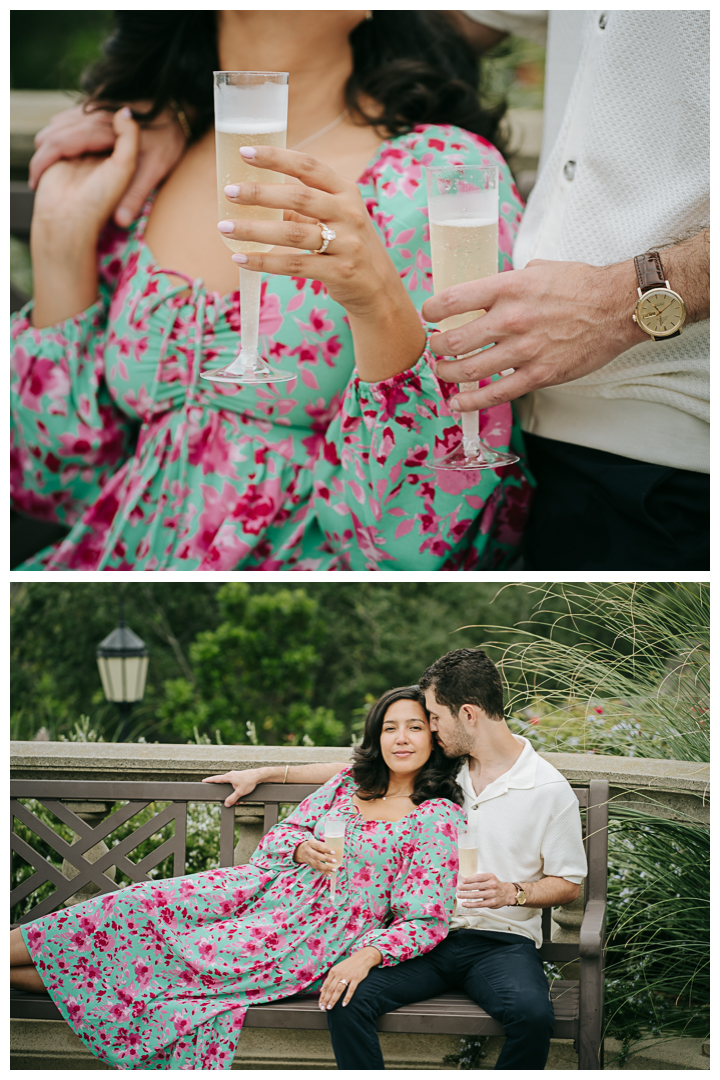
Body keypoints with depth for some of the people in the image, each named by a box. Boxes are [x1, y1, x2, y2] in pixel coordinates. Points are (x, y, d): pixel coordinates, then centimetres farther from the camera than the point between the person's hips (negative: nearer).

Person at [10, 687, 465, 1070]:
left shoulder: (438, 817, -7)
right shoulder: (351, 782, 12)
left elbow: (426, 922, -11)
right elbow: (277, 837, 13)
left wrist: (367, 956, -26)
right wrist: (303, 849, -10)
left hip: (317, 937, -6)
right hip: (268, 891, 6)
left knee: (187, 955, -20)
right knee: (146, 904, -14)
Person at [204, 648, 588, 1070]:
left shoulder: (551, 789, -1)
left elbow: (569, 885, 4)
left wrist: (513, 892, -15)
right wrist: (263, 774, 23)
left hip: (504, 940, -3)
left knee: (533, 1015, -37)